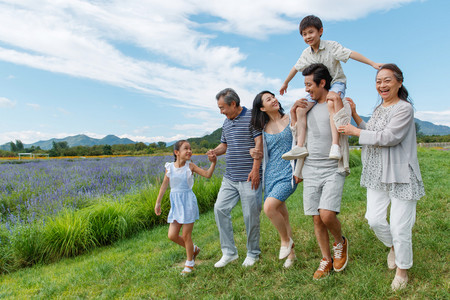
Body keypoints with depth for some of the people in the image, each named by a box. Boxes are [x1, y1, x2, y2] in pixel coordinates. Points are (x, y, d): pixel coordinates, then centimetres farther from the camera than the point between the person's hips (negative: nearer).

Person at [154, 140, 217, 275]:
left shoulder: (190, 166, -7)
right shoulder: (170, 167, 0)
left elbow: (207, 175, -8)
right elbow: (164, 185, 7)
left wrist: (213, 163, -23)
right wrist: (158, 202, 10)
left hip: (188, 202, -4)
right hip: (175, 204, 4)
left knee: (186, 236, 3)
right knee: (172, 235, 5)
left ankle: (189, 264, 25)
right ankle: (193, 249, 31)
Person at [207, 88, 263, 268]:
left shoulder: (252, 117, -7)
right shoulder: (226, 122, 16)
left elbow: (259, 143, -12)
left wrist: (255, 169, -19)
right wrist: (215, 151, 2)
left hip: (249, 177, -7)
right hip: (230, 177, 8)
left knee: (251, 215, 1)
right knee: (220, 208, 1)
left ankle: (253, 254, 21)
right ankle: (229, 252, 12)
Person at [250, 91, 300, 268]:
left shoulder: (290, 120, 0)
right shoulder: (264, 128, 9)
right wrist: (256, 153, 1)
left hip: (288, 173, -4)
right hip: (271, 174, 4)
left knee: (269, 207, -22)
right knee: (282, 217, 9)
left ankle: (286, 240, 3)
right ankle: (291, 253, 27)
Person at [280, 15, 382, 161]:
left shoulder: (331, 46, -10)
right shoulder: (306, 53, 6)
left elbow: (351, 54, -17)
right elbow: (296, 68, 21)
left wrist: (373, 63, -24)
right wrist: (285, 83, 32)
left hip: (336, 82, -5)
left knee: (332, 103, -40)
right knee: (301, 108, -18)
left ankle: (335, 145, -44)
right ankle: (300, 146, -20)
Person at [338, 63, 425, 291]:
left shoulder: (404, 108, -11)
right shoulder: (379, 108, 14)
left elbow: (388, 137, -21)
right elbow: (371, 134, 22)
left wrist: (355, 131, -14)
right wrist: (355, 115, 13)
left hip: (400, 175, -7)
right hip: (377, 175, 7)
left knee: (399, 226, 1)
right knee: (374, 219, 5)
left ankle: (402, 269, 23)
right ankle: (393, 246, 36)